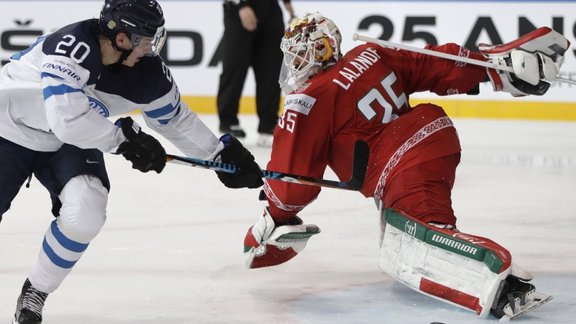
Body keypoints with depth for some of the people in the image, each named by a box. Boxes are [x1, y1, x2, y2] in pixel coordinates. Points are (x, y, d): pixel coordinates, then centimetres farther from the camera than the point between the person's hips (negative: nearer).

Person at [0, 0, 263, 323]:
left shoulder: (148, 73, -14)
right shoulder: (71, 46, -35)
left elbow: (176, 119, 4)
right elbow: (66, 118, -41)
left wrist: (224, 151, 6)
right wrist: (123, 138, -31)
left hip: (66, 146, 5)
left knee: (86, 211, -19)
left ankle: (35, 292, 2)